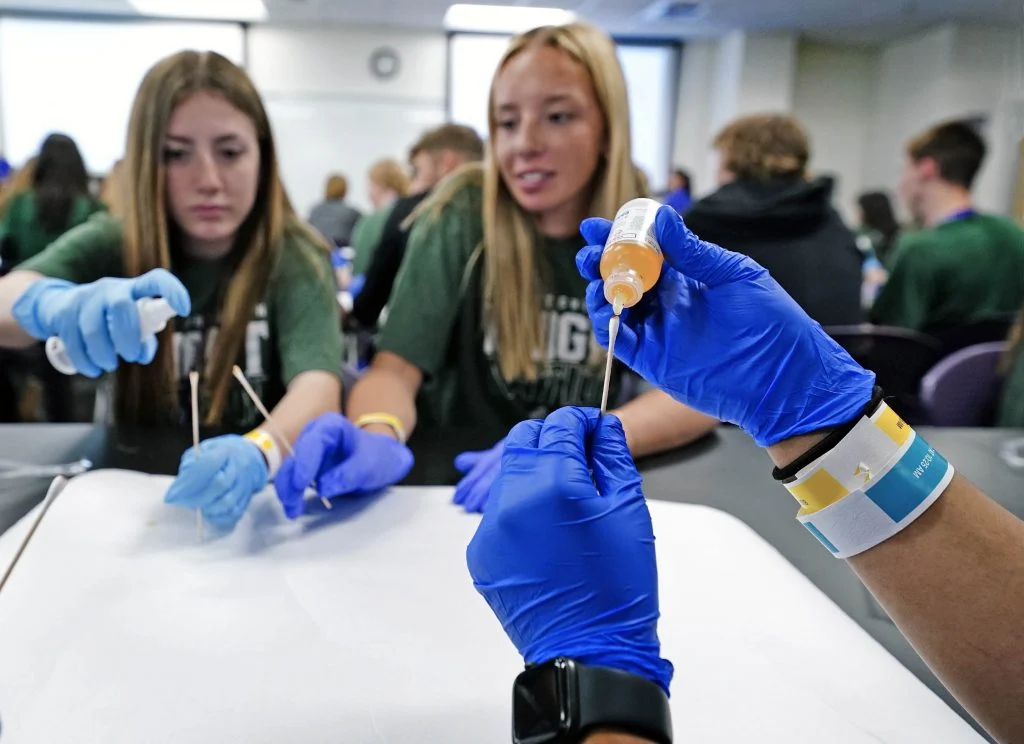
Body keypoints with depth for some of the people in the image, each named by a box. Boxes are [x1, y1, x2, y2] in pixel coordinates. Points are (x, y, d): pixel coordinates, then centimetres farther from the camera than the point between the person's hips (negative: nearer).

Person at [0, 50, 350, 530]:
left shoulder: (295, 259, -9)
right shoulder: (112, 246, -3)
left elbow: (318, 388, -23)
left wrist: (257, 453, -43)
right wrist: (58, 305, -42)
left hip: (259, 490, 0)